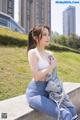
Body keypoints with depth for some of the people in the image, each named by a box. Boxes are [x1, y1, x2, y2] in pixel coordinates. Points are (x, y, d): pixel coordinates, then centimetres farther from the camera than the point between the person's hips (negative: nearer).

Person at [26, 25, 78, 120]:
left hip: (48, 91, 7)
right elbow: (36, 76, -18)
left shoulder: (49, 54, 12)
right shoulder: (33, 52, -9)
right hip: (35, 93, -7)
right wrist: (51, 67, -8)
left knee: (72, 110, -8)